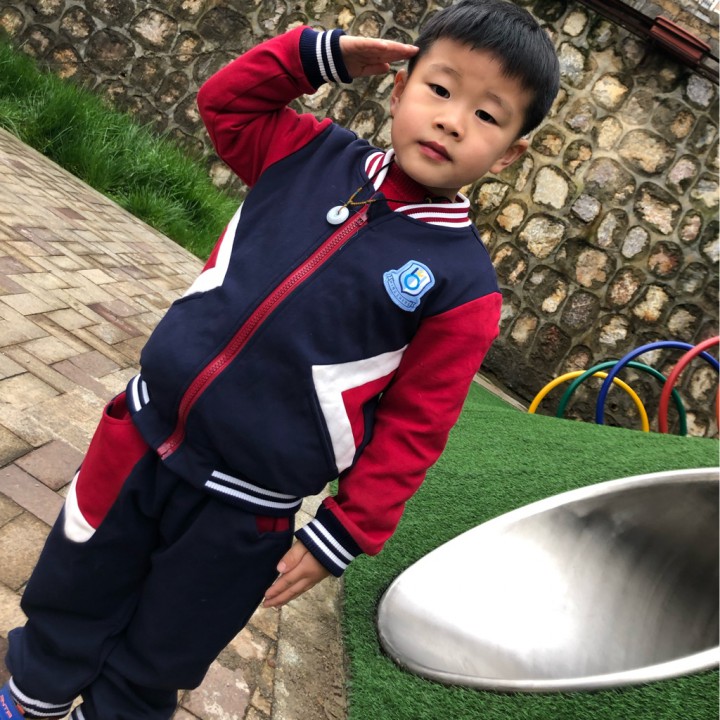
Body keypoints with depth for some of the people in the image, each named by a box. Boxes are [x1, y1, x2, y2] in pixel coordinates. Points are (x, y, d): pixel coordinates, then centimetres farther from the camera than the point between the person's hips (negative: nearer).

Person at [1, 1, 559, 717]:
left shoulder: (462, 286, -14)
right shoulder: (316, 155, -3)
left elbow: (411, 432, -10)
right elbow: (223, 101, 11)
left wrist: (344, 534, -9)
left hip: (244, 509, -3)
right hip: (142, 436, 4)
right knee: (67, 606, 26)